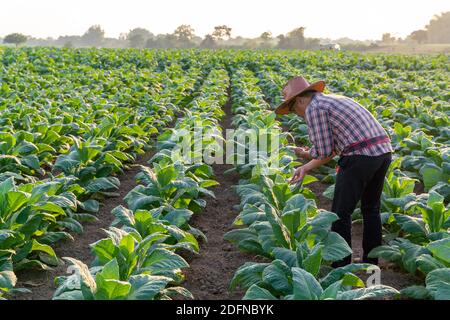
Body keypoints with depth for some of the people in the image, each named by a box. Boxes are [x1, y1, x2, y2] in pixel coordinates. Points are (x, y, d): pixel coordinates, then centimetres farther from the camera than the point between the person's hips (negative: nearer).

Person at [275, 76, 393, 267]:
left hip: (360, 157, -9)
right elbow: (332, 148, 23)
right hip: (384, 151, 10)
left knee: (341, 213, 3)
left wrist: (305, 155, 13)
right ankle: (371, 263, 30)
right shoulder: (333, 100, 24)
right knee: (371, 209, 21)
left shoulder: (313, 108, -5)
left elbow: (323, 151, -6)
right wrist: (307, 168, 22)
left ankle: (340, 267, 9)